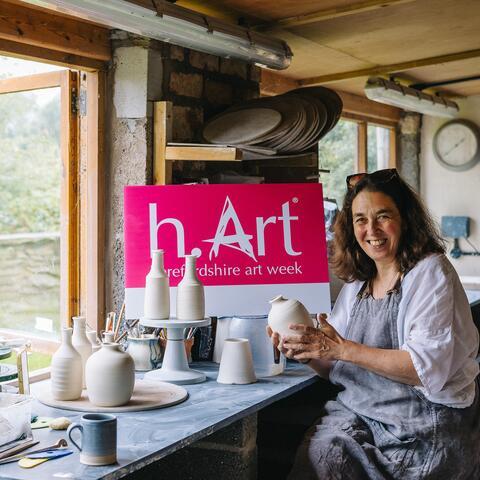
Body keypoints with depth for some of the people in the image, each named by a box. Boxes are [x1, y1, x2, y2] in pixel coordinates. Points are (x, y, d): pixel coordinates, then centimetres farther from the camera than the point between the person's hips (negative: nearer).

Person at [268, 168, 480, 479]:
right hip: (362, 414, 5)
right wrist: (307, 353, -8)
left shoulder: (430, 272, -8)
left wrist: (344, 349, -22)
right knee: (318, 450, -19)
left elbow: (429, 368, -19)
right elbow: (337, 368, 13)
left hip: (427, 427, -5)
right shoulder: (357, 282, 11)